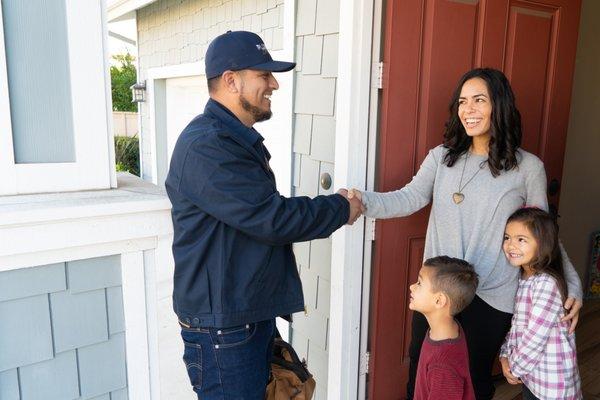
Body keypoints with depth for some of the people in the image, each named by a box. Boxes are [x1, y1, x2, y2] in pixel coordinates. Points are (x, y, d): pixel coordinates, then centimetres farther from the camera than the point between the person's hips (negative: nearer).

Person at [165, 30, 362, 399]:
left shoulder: (241, 140, 12)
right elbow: (272, 219, -25)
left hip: (255, 312, 10)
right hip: (223, 327, -10)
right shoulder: (205, 146, -22)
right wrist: (340, 209, -11)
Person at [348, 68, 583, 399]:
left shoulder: (528, 167, -3)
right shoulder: (441, 157, 1)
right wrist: (363, 200, -30)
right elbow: (410, 198, -12)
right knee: (420, 372, 15)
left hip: (491, 296, -1)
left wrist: (572, 285, -1)